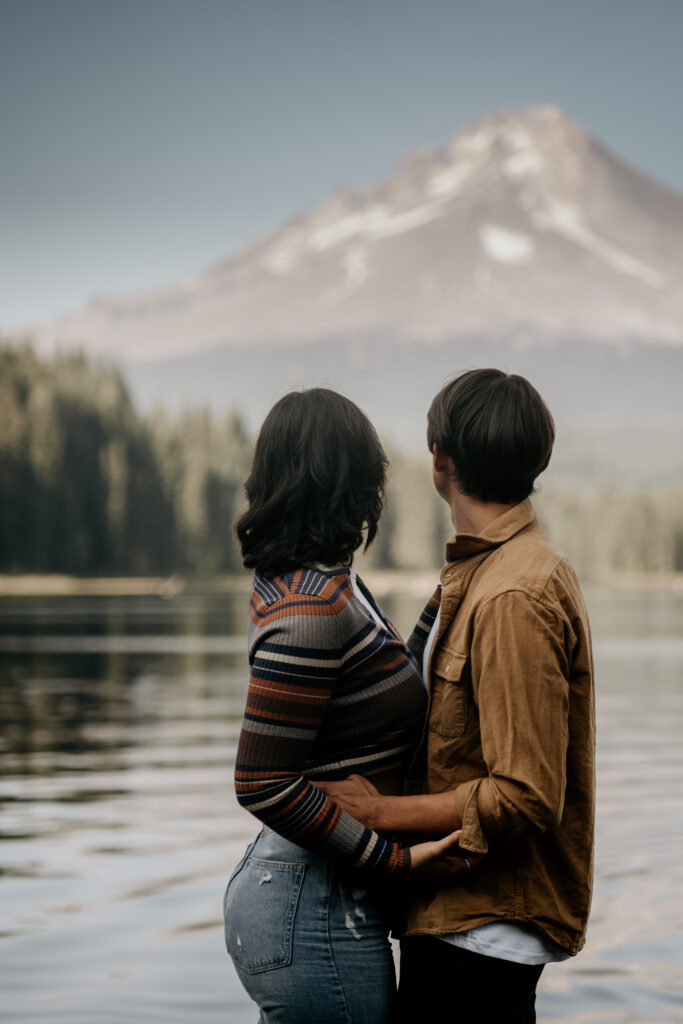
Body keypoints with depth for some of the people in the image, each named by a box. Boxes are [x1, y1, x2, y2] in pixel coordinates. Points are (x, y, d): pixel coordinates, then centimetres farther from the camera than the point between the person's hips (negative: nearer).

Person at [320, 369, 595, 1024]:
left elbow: (526, 797, -24)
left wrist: (380, 811, -18)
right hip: (456, 912, 10)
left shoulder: (512, 599, -22)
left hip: (482, 931, -10)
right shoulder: (480, 572, 11)